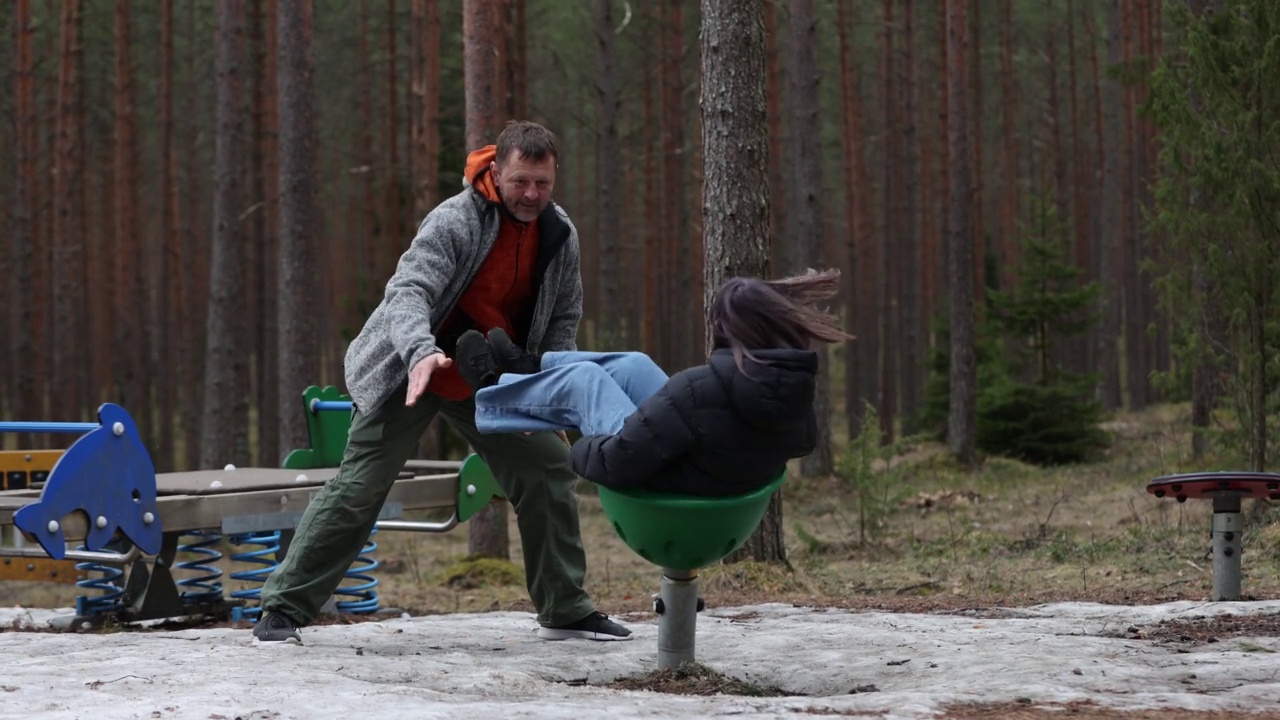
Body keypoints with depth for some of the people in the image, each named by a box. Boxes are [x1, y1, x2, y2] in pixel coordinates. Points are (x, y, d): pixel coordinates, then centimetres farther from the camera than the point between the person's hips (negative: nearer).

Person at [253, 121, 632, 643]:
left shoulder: (559, 235, -5)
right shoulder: (455, 221, -25)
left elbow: (563, 319, 7)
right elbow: (408, 291, -37)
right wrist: (421, 351, -57)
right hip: (413, 373, -6)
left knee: (550, 472, 0)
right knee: (358, 487, -7)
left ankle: (564, 610, 13)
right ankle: (285, 607, 0)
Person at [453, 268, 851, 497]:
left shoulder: (700, 389, -34)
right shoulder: (795, 385, -15)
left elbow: (619, 462, -29)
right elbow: (803, 442, 9)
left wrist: (580, 449, -8)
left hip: (662, 505, -7)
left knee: (583, 377, 11)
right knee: (633, 365, 19)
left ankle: (492, 394, 40)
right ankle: (536, 369, 45)